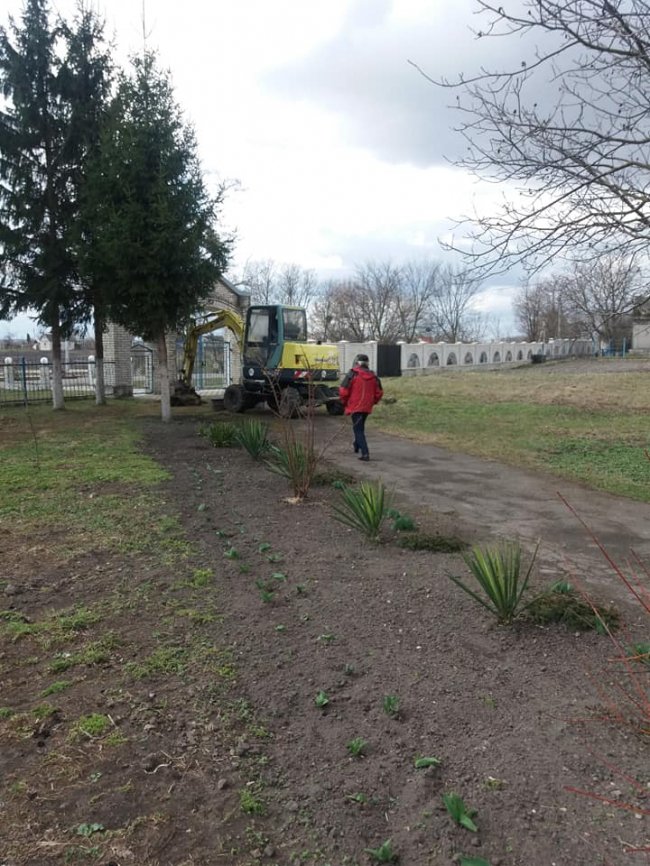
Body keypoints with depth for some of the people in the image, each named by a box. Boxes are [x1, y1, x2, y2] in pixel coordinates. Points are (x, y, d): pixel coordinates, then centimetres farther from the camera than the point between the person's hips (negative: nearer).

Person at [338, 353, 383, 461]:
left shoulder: (352, 375, -12)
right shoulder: (374, 377, 5)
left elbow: (343, 391, -14)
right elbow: (379, 393, 7)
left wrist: (344, 402, 4)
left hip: (355, 407, -6)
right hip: (367, 408, 6)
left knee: (358, 429, -2)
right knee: (360, 427, 26)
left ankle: (365, 453, -12)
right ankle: (357, 445, 44)